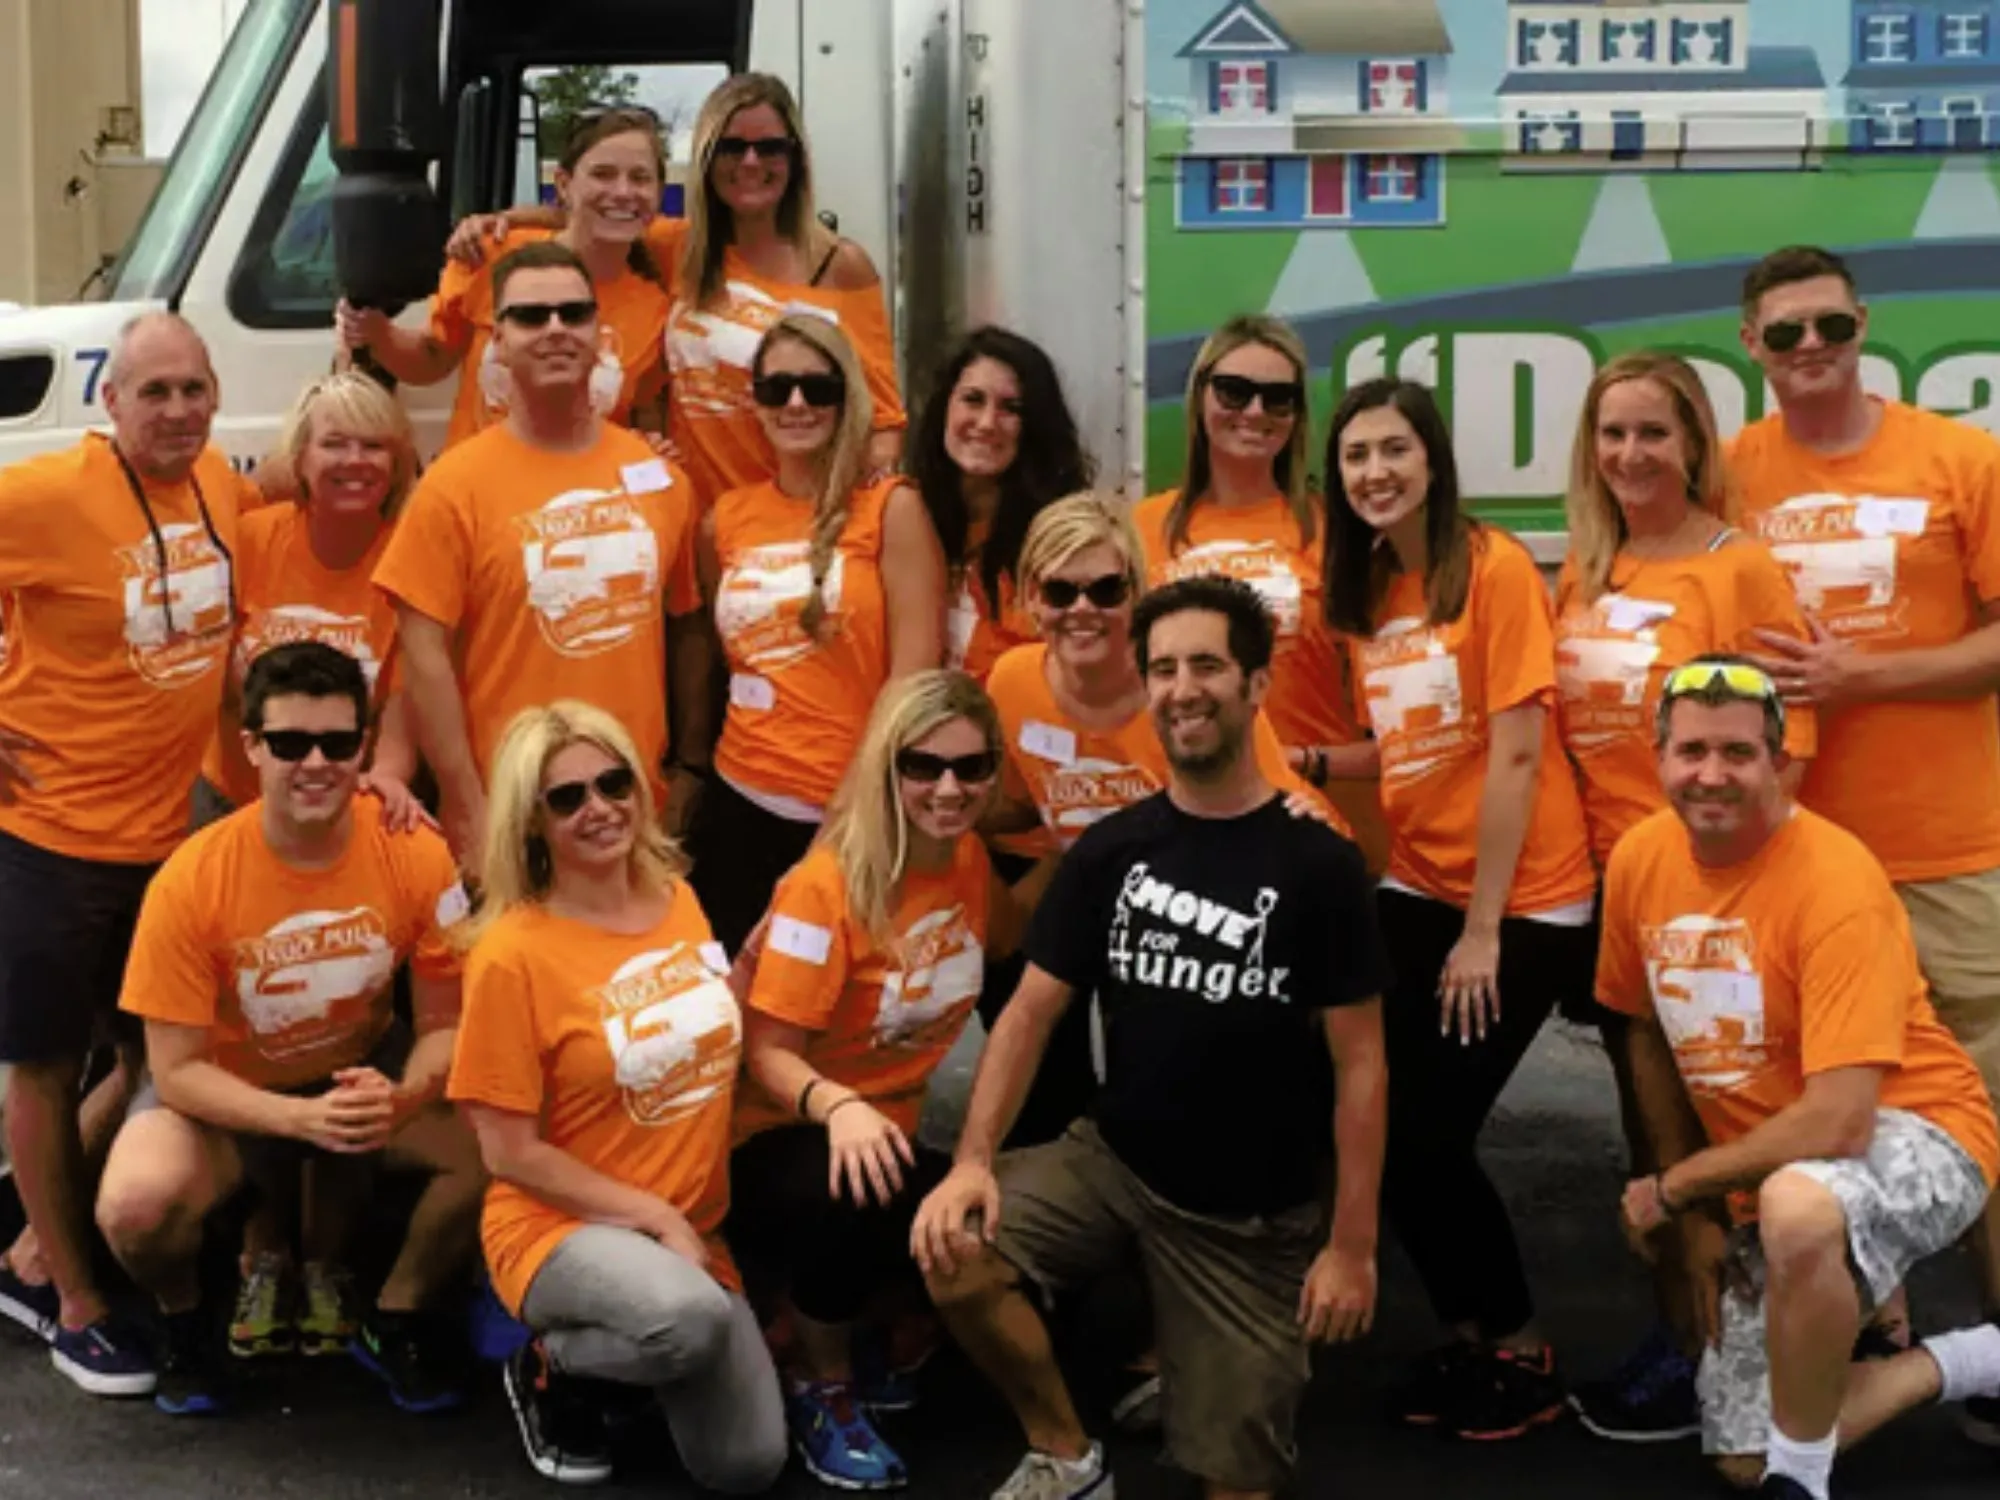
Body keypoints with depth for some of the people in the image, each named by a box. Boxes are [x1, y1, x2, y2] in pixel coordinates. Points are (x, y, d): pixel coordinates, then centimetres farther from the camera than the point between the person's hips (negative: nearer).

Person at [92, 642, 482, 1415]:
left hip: (372, 1071, 2)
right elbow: (177, 1068, -19)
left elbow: (446, 1022, -10)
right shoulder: (190, 880, -25)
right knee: (136, 1205, -33)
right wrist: (303, 1118, -34)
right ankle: (184, 1325, 5)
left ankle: (397, 1319, 3)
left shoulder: (416, 856, -19)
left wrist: (400, 1097, -32)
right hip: (227, 1092, -2)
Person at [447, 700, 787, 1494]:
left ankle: (628, 1346, 23)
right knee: (694, 1319, -37)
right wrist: (655, 1218, -15)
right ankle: (552, 1364, -4)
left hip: (693, 1226, 6)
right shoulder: (513, 952, -16)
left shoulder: (678, 901, 2)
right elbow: (510, 1153, -14)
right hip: (561, 1225, -6)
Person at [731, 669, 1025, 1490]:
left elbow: (1005, 940, 25)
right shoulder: (826, 885, -19)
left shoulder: (969, 861, 1)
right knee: (849, 1200, -39)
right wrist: (838, 1108, -41)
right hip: (789, 1140, -6)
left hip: (895, 1132, 6)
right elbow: (769, 1052, -20)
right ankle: (821, 1387, -10)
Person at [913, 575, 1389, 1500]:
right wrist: (975, 1159, -16)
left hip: (1257, 1217, -3)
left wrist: (1352, 1243, -12)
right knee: (953, 1255, -22)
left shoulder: (1317, 863, -11)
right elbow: (1031, 1011, 0)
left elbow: (1359, 1063, -9)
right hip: (1114, 1159, 3)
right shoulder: (1109, 851, -1)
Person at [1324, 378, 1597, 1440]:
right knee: (1379, 1126, 0)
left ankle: (1520, 1349, 16)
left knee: (1428, 1135, -6)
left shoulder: (1495, 567, -13)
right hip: (1415, 889, 6)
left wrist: (1482, 929, -16)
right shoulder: (1360, 588, 7)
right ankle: (1466, 1329, 22)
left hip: (1523, 900, -6)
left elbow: (1515, 754, -16)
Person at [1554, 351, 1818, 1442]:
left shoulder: (1740, 566, -10)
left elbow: (1774, 741, -12)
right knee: (1646, 1111, 14)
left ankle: (1703, 1360, 12)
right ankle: (1675, 1333, 27)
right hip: (1607, 875, 6)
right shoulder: (1583, 569, 8)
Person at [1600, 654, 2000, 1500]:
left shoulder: (1835, 881, -26)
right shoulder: (1638, 861, -7)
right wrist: (1697, 1219, 5)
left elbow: (1839, 1122, -31)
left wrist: (1671, 1189, -19)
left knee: (1797, 1205, -43)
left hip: (1907, 1137, -7)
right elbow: (1650, 1036, 9)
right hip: (1766, 1173, 7)